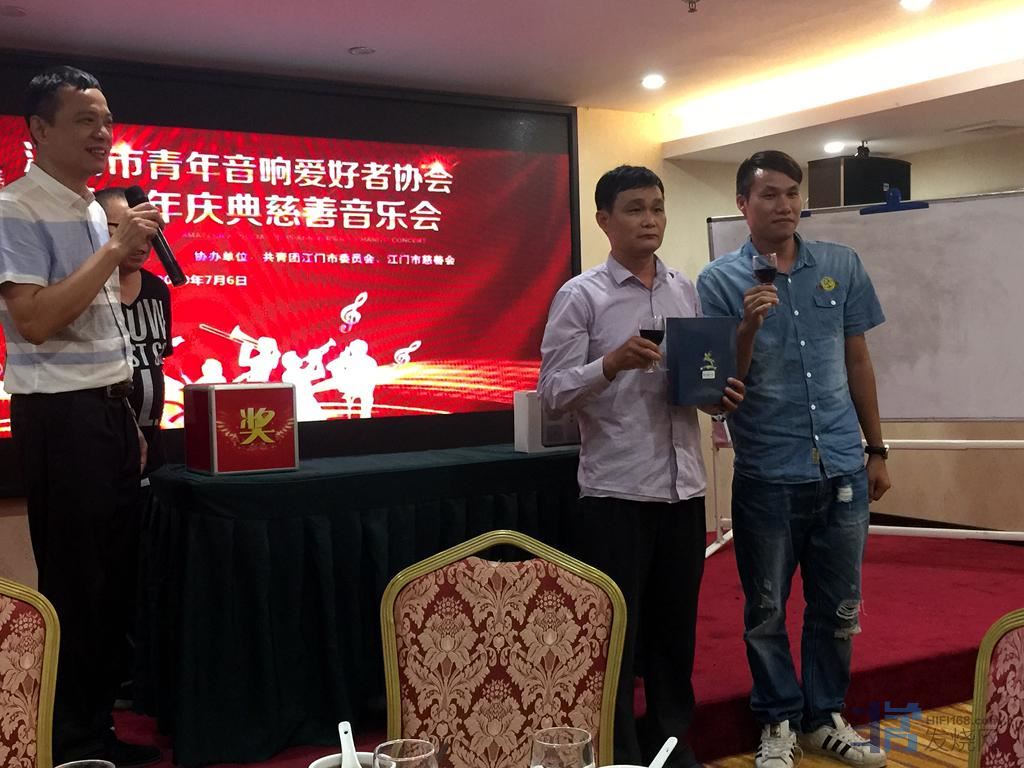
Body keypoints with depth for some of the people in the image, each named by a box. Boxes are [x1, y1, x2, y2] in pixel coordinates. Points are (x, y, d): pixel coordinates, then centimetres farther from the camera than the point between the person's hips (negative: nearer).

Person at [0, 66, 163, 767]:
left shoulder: (97, 210, 14)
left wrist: (129, 417, 17)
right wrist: (117, 249, -21)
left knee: (113, 578, 13)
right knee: (75, 584, -1)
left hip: (110, 409, 8)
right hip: (60, 417, -8)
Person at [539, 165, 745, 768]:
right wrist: (613, 362, -26)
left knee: (675, 627, 16)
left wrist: (722, 395, -4)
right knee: (614, 632, 4)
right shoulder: (581, 296, -5)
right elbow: (553, 391, -11)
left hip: (684, 489, 5)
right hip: (616, 493, -5)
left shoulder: (689, 292, 10)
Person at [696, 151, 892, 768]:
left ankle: (825, 717, 31)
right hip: (767, 476, -3)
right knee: (767, 611, 10)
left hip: (843, 469, 3)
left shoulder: (842, 266, 4)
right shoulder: (720, 281, -5)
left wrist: (877, 449, 10)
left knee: (838, 608, 14)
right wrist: (748, 327, -23)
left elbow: (858, 361, 10)